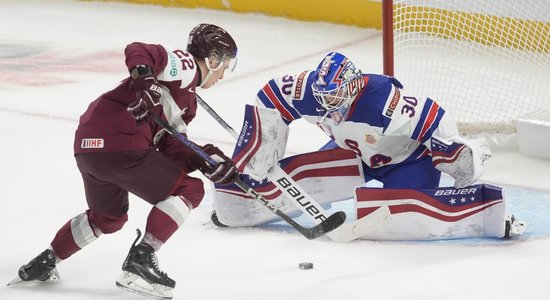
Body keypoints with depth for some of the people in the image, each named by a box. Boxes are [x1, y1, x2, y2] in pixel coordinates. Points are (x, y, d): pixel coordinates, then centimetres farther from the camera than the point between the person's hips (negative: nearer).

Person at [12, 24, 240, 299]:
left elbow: (171, 149, 16)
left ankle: (44, 262, 35)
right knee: (188, 190, -1)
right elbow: (137, 50, -17)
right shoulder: (185, 64, -1)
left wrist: (205, 160, 2)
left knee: (108, 217, 32)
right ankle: (141, 259, -7)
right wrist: (144, 78, -35)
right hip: (120, 143, -10)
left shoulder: (187, 100, 27)